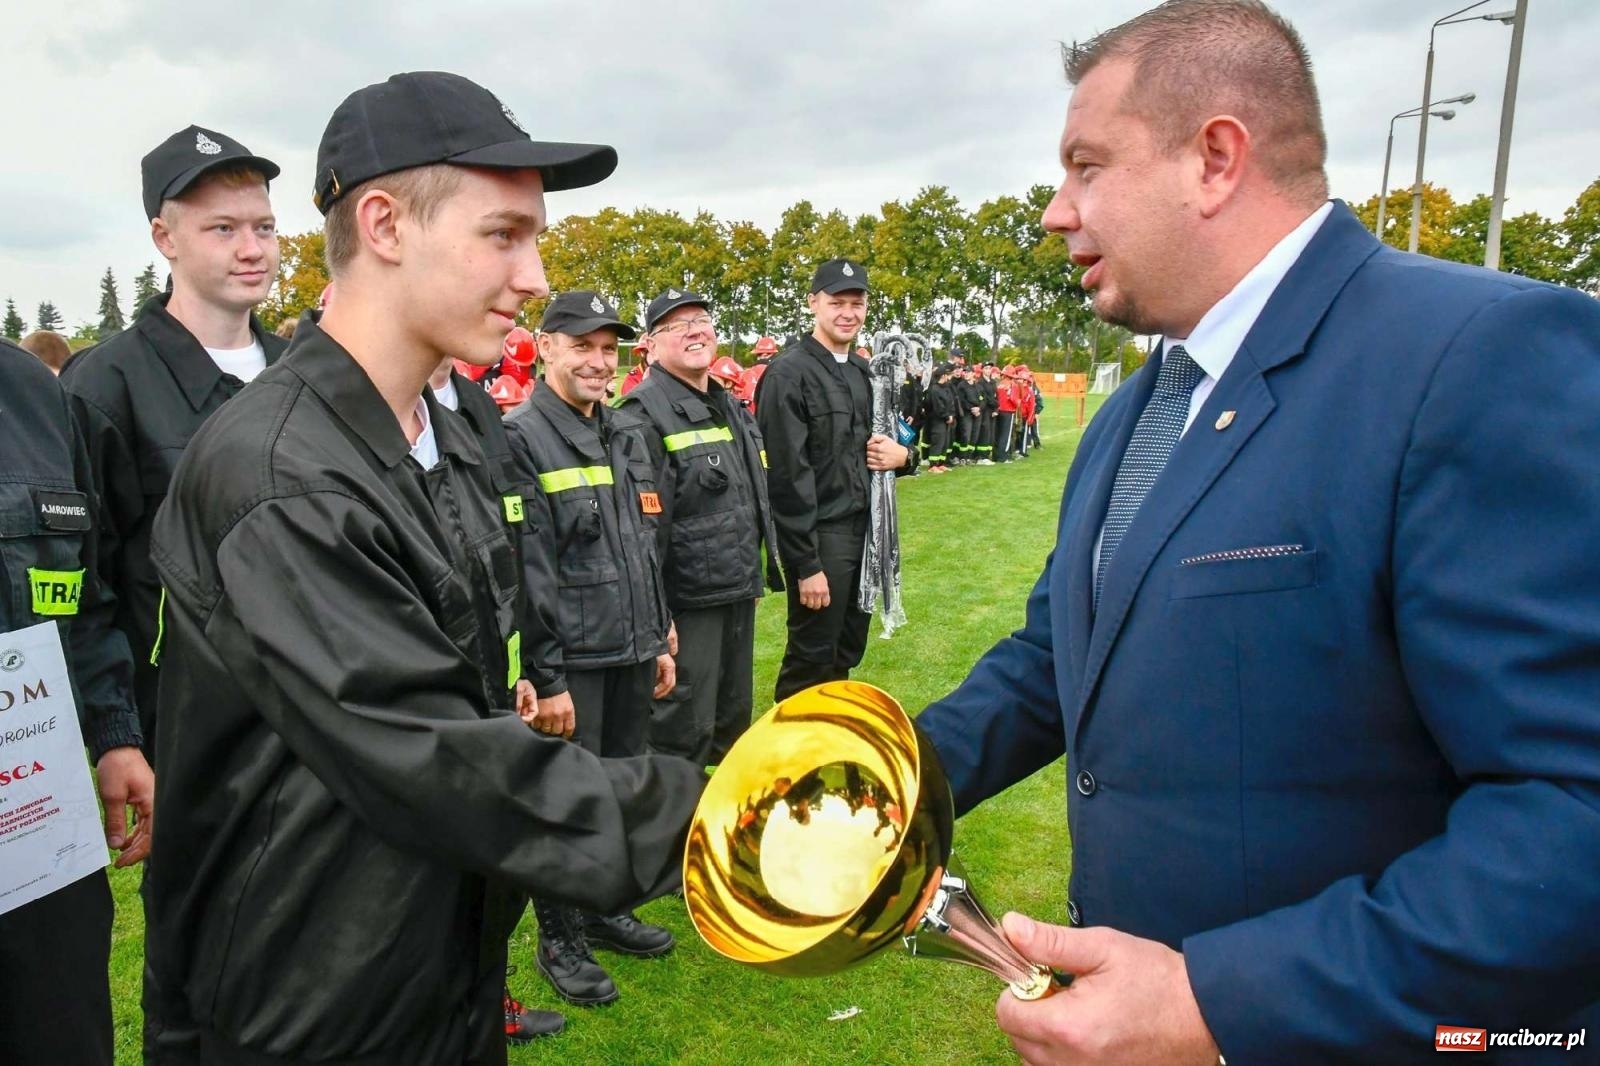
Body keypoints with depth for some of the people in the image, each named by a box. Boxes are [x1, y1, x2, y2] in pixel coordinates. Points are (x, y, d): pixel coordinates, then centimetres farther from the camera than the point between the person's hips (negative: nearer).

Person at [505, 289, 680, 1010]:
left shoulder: (626, 434, 11)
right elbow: (528, 571, -16)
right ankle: (561, 939, 26)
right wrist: (546, 677, -16)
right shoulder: (521, 438, -12)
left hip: (632, 654, 7)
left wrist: (659, 640, 16)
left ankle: (609, 910, 37)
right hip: (570, 661, -7)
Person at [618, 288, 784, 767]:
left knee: (732, 727, 21)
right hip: (687, 601, -8)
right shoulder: (645, 413, -15)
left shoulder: (730, 405, 13)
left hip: (738, 593, 9)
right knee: (682, 733, 1)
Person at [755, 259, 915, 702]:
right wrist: (806, 563, -19)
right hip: (821, 535, -7)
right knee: (811, 660, 2)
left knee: (846, 653, 17)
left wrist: (903, 455, -2)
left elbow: (891, 442, 23)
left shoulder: (863, 371, 12)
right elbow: (786, 475, -17)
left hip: (864, 530, 8)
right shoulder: (789, 373, -12)